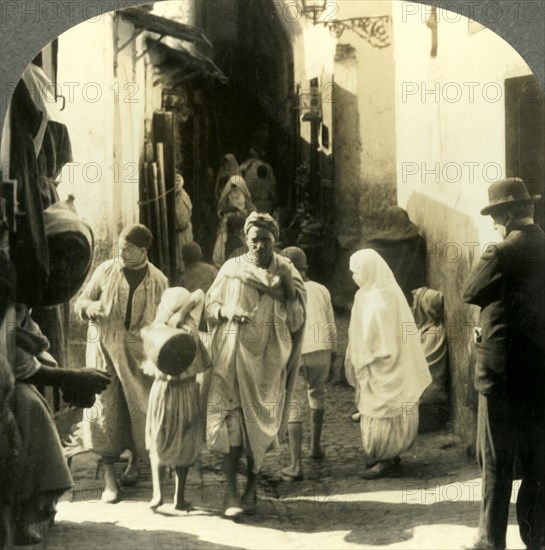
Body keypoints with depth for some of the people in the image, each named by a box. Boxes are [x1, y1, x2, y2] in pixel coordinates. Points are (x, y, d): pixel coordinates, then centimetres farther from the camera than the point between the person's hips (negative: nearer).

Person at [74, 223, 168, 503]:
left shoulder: (158, 281, 0)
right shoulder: (105, 271, -2)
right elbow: (80, 303, 5)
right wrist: (90, 306, -18)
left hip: (139, 351, 1)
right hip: (105, 348, 0)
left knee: (139, 409, 4)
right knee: (106, 409, -5)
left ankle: (134, 462, 31)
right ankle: (109, 478, 0)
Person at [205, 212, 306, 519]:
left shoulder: (286, 272, 3)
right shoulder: (232, 269, 1)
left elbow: (297, 320, 2)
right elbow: (210, 306, 7)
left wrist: (288, 290, -13)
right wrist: (227, 312, -14)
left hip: (268, 358, 1)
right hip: (234, 355, -1)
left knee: (260, 424, 5)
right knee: (232, 421, -10)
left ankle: (252, 488, 20)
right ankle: (231, 493, -7)